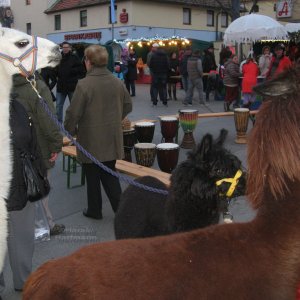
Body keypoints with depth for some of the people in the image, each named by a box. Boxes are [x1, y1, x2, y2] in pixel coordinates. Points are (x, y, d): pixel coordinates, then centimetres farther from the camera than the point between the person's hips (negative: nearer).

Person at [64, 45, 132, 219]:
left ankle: (94, 210, 24)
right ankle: (120, 208, 11)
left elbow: (73, 113, -16)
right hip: (112, 139, 5)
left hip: (91, 141, -5)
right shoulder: (117, 82, 0)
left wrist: (71, 130, 2)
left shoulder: (84, 84, -18)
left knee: (92, 177, 10)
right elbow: (128, 106, 11)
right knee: (109, 174, 16)